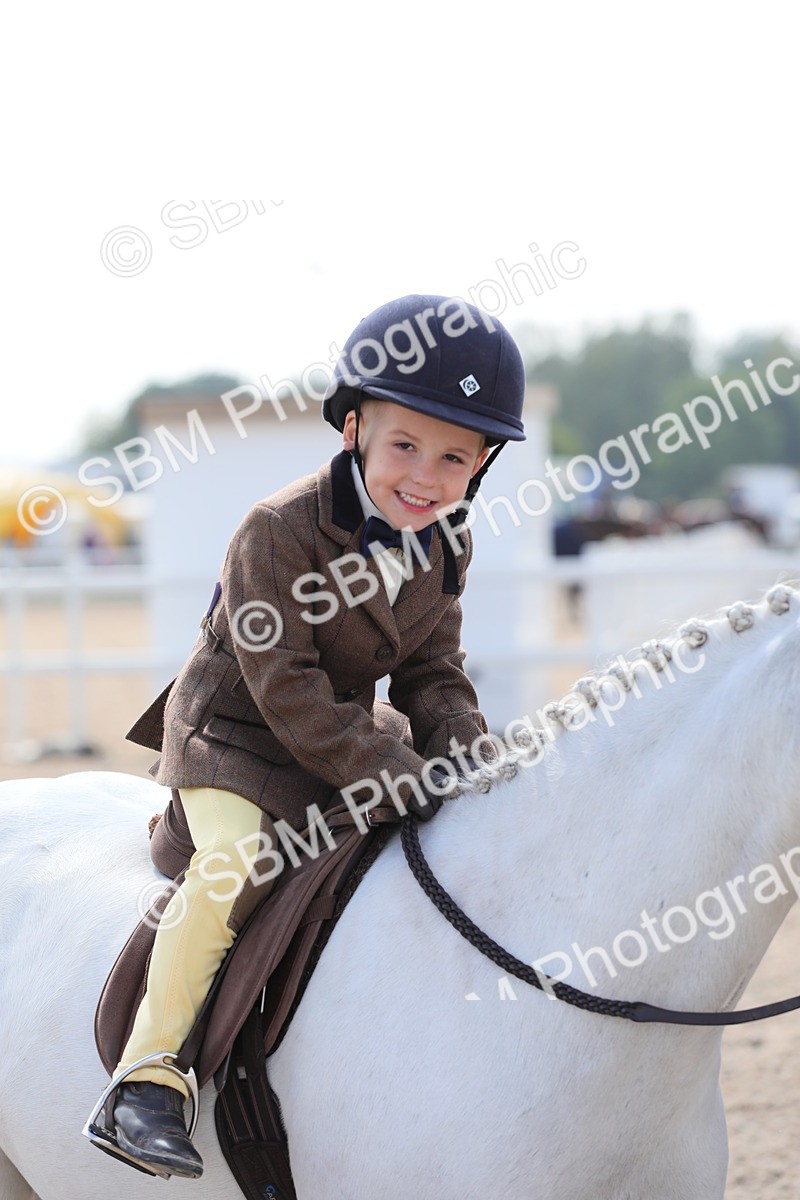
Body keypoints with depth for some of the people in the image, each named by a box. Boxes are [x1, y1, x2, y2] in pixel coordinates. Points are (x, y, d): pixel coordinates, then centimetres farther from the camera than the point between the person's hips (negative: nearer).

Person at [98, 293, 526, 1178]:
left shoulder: (444, 545, -2)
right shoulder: (277, 531, -23)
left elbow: (432, 673, 4)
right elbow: (286, 687, -25)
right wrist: (392, 774, -30)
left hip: (350, 732, 7)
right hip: (234, 731, -7)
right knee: (237, 861, -29)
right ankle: (150, 1075, -25)